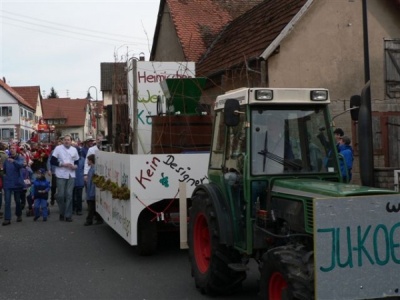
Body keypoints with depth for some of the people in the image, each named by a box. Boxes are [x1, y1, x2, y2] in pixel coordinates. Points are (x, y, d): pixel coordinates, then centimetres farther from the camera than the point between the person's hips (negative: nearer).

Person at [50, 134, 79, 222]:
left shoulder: (74, 150, 10)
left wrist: (75, 166, -4)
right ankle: (62, 213, 17)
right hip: (61, 175, -2)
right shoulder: (58, 148, -1)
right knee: (61, 195, -3)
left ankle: (68, 215, 4)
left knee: (69, 195, 0)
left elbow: (77, 161, 18)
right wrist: (62, 164, -14)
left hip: (71, 175, 2)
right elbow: (52, 161, -4)